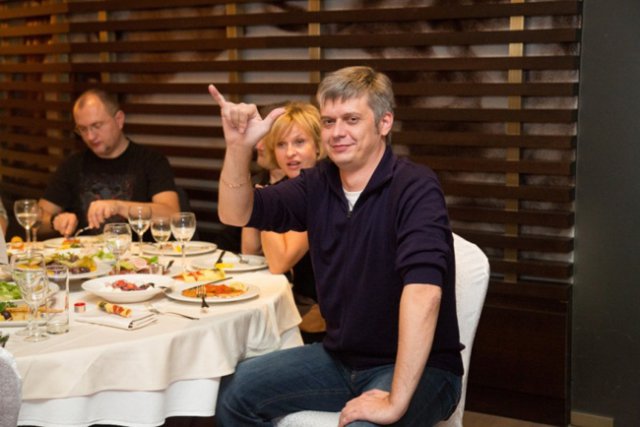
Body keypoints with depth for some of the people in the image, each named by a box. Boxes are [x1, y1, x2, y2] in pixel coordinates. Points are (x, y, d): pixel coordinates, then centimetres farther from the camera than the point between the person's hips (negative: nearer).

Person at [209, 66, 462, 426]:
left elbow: (423, 289, -32)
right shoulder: (320, 184, 2)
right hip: (340, 357, 7)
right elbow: (237, 214, 1)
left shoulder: (414, 187, -20)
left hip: (418, 367, -7)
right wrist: (239, 147, -18)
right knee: (235, 390, 1)